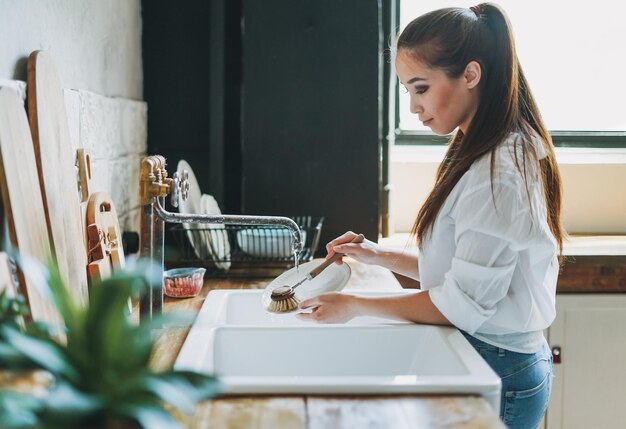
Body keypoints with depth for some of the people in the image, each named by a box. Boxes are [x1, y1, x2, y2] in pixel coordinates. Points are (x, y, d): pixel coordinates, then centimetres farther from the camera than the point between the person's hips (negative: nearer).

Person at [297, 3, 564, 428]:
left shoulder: (499, 174, -22)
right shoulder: (478, 155, 9)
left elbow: (463, 303, -20)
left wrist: (357, 306, -12)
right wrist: (382, 256, 5)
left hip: (497, 370, -9)